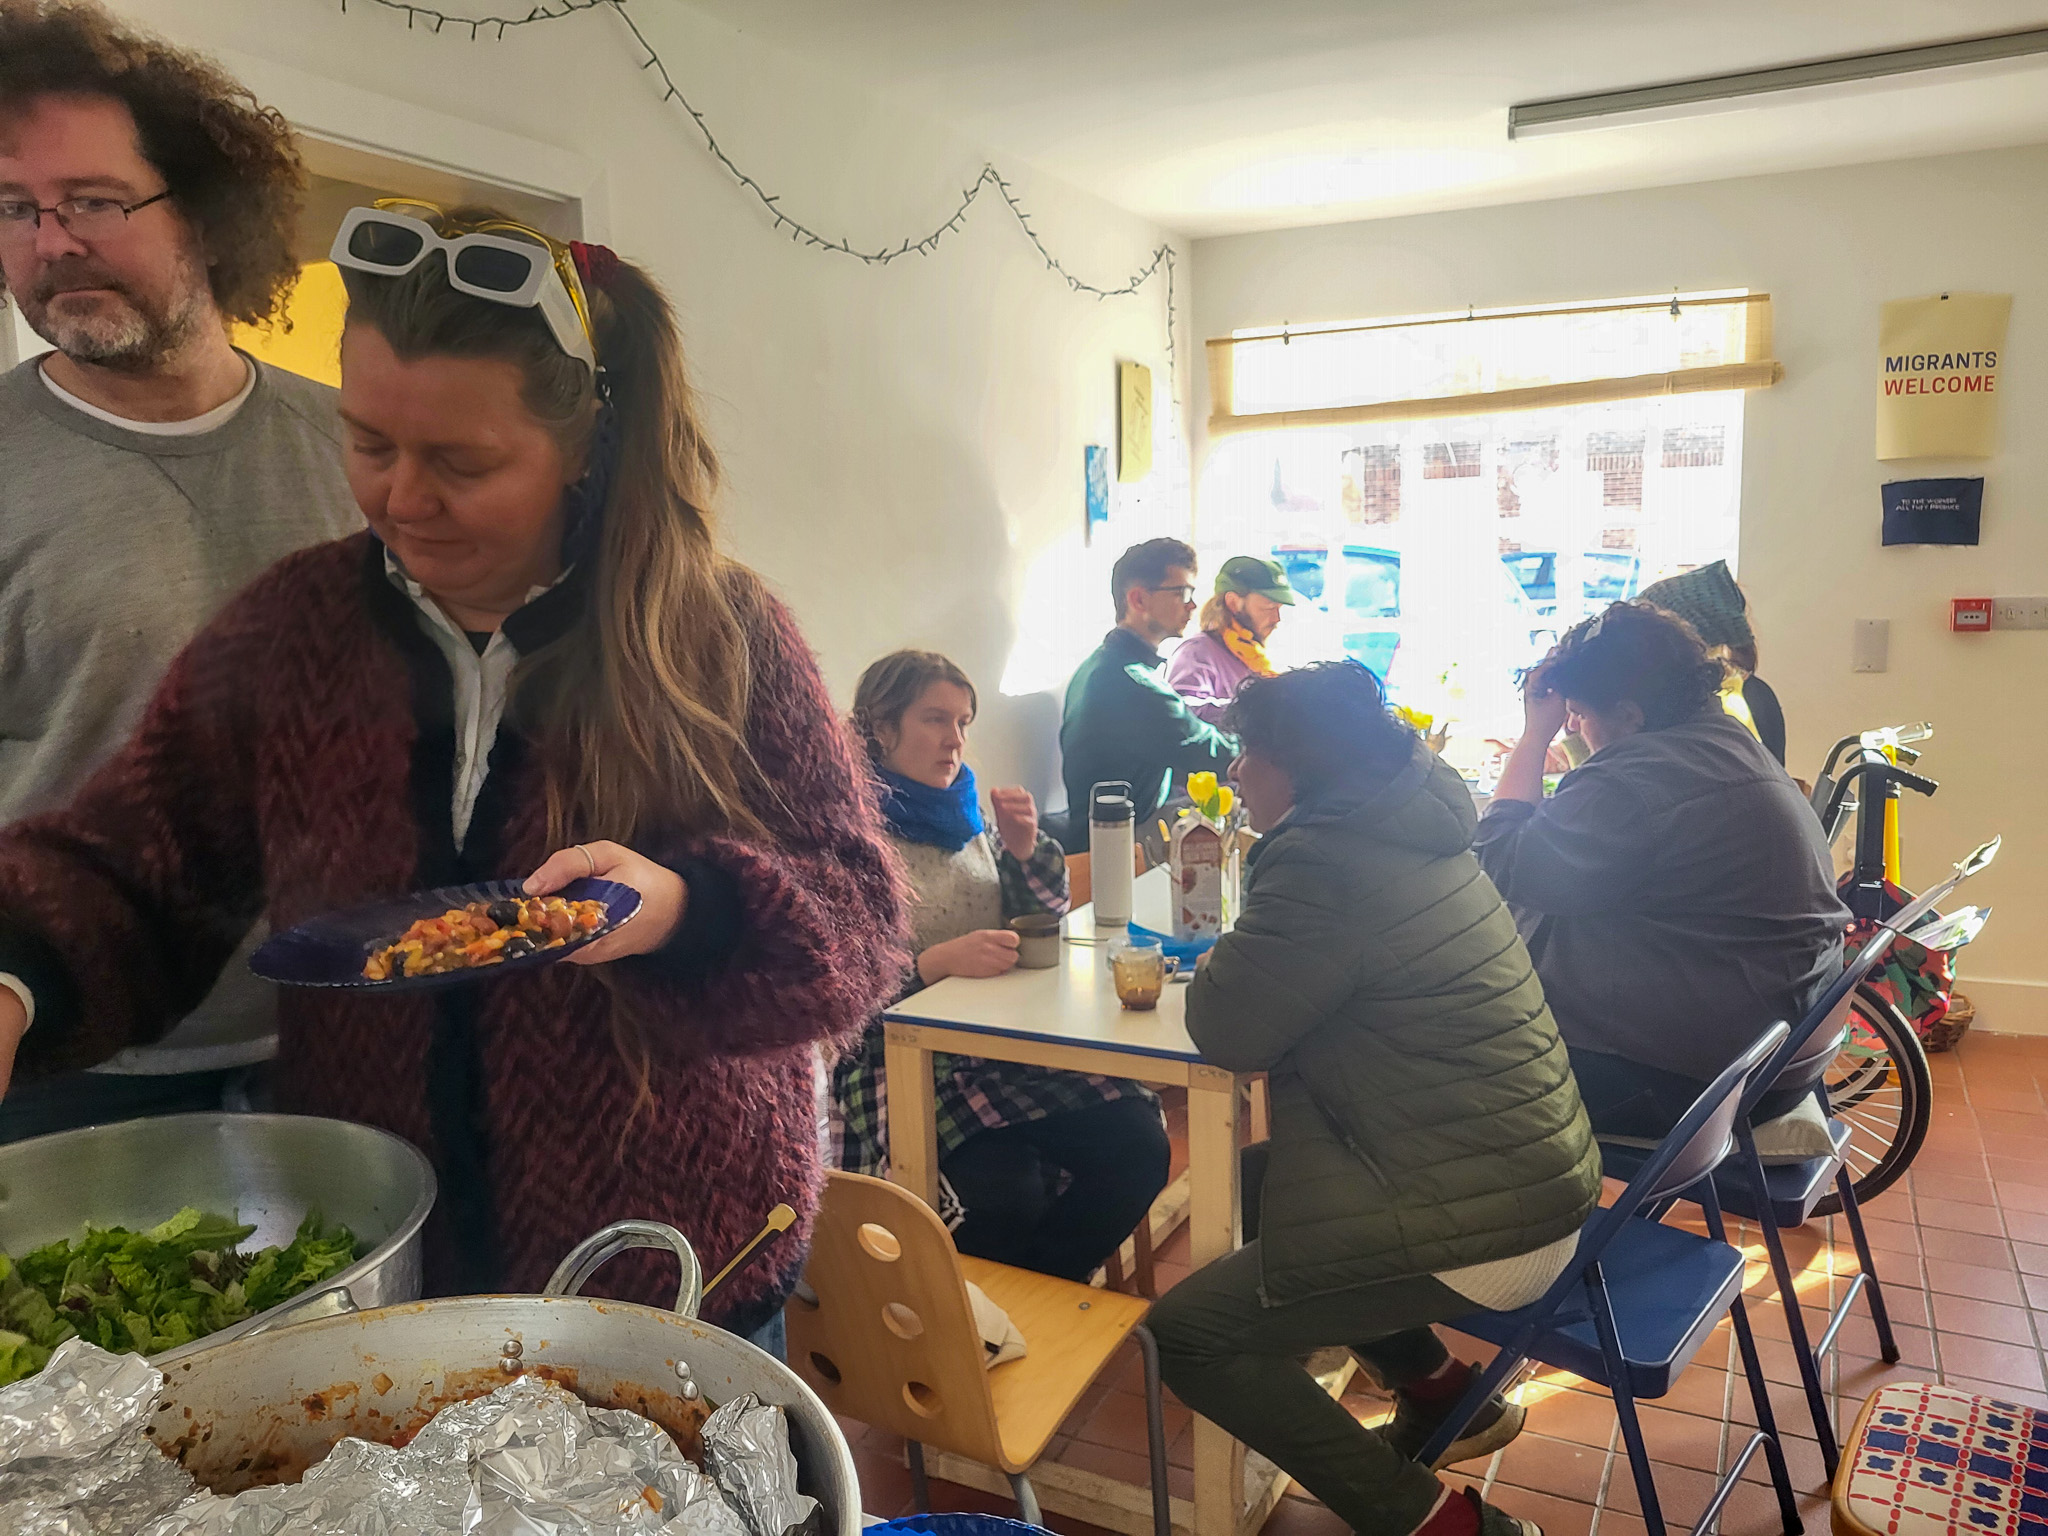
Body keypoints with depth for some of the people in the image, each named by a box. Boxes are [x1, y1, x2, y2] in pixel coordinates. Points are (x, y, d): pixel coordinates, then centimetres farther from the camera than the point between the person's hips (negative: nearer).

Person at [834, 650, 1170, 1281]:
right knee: (1005, 1192, -28)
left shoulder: (964, 817, 13)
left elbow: (1044, 923, 19)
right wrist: (939, 962, -25)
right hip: (906, 1065, -6)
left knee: (1139, 1140, -14)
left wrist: (1025, 850, 0)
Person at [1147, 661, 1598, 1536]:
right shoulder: (1416, 825, 8)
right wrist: (1253, 958, 0)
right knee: (1254, 1178, 25)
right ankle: (1441, 1389, 29)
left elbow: (1225, 1033, -16)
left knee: (1186, 1333, -3)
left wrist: (1229, 957, 2)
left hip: (1479, 1232, -10)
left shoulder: (1326, 861, -21)